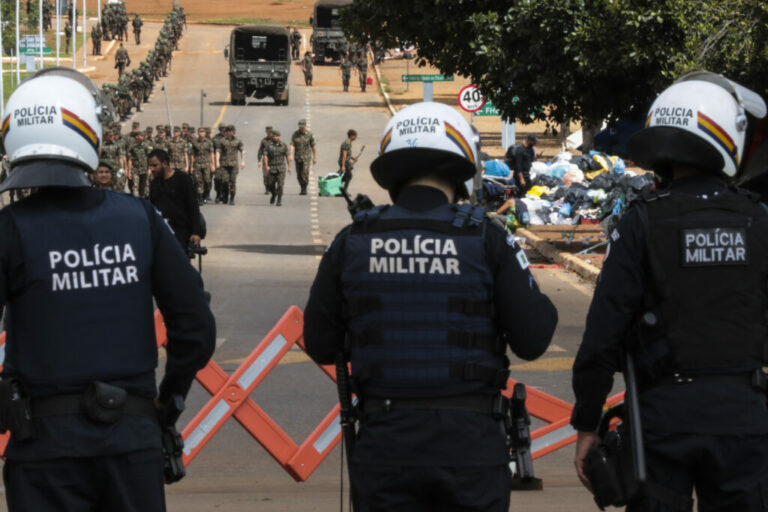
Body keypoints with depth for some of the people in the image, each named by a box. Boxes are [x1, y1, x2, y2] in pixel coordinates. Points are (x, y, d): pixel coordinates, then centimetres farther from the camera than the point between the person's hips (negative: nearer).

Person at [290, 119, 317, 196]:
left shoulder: (309, 134, -3)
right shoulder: (295, 134, 0)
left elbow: (313, 146, 2)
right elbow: (292, 145, -7)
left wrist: (315, 157, 3)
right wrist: (291, 155, -21)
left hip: (306, 157, -3)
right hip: (298, 157, 3)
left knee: (305, 173, -16)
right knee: (299, 175, 7)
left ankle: (304, 189, -12)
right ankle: (302, 189, 19)